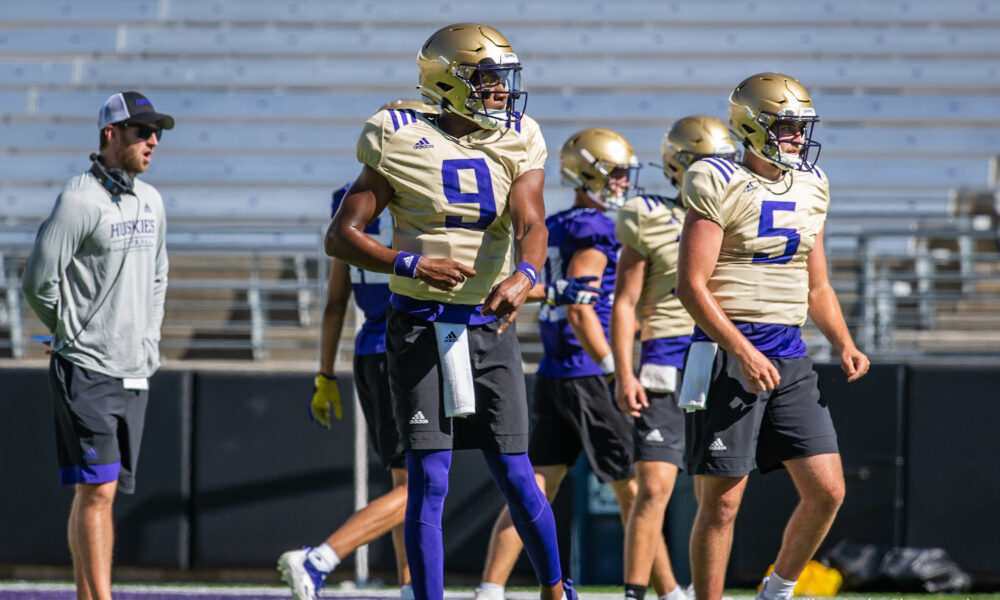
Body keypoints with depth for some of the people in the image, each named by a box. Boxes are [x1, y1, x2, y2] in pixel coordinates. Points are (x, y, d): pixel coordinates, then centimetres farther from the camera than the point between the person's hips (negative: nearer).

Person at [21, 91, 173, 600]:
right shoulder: (80, 200, -12)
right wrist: (74, 336, 2)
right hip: (87, 371, -7)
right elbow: (39, 282, -11)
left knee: (104, 492, 8)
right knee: (95, 491, -12)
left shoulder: (150, 201, 13)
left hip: (133, 373, 7)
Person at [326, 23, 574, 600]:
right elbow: (342, 235, -5)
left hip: (490, 324, 2)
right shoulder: (404, 146, -5)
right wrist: (411, 265, -19)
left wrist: (523, 275, -34)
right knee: (429, 481, -5)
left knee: (516, 477, 3)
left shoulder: (518, 146, 3)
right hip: (420, 327, -2)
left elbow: (530, 223, -12)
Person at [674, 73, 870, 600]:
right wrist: (742, 352, -21)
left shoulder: (809, 188, 12)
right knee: (721, 500, -4)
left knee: (827, 491, 1)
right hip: (729, 353, -6)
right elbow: (691, 285, -13)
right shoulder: (719, 185, -8)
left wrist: (844, 344, 3)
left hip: (789, 356, 6)